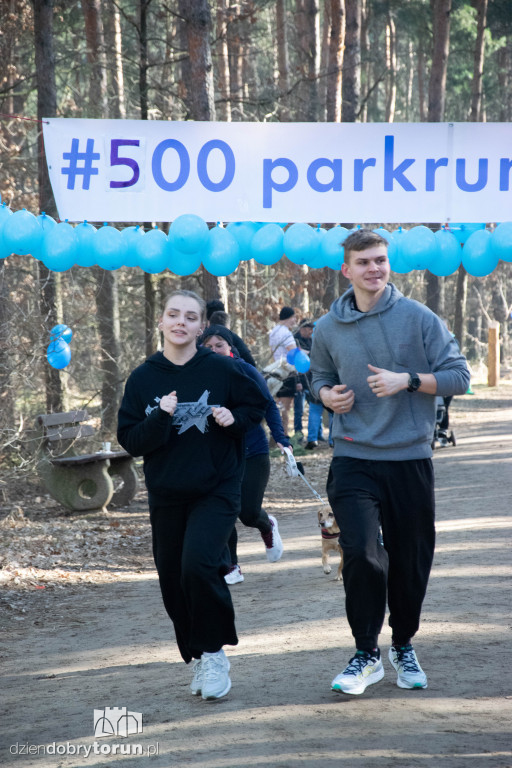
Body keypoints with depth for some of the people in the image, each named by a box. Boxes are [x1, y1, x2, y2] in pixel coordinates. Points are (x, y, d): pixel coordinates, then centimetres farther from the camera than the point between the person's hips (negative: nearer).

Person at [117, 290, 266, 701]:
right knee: (173, 582, 7)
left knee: (198, 565, -22)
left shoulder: (221, 370, -5)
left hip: (216, 489, -3)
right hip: (166, 495, 3)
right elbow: (129, 440, -2)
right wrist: (160, 418, -19)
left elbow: (257, 404, 10)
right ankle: (198, 658, 27)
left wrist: (234, 418, -10)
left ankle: (213, 653, -3)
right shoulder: (143, 378, 0)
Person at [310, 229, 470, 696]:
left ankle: (404, 646, 32)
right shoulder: (328, 329, 5)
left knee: (411, 561, 8)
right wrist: (327, 394, 0)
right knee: (361, 553, -15)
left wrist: (407, 380, -15)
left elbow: (458, 376, -2)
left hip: (411, 458, 0)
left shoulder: (419, 318, -2)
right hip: (354, 460, 0)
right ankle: (366, 654, 2)